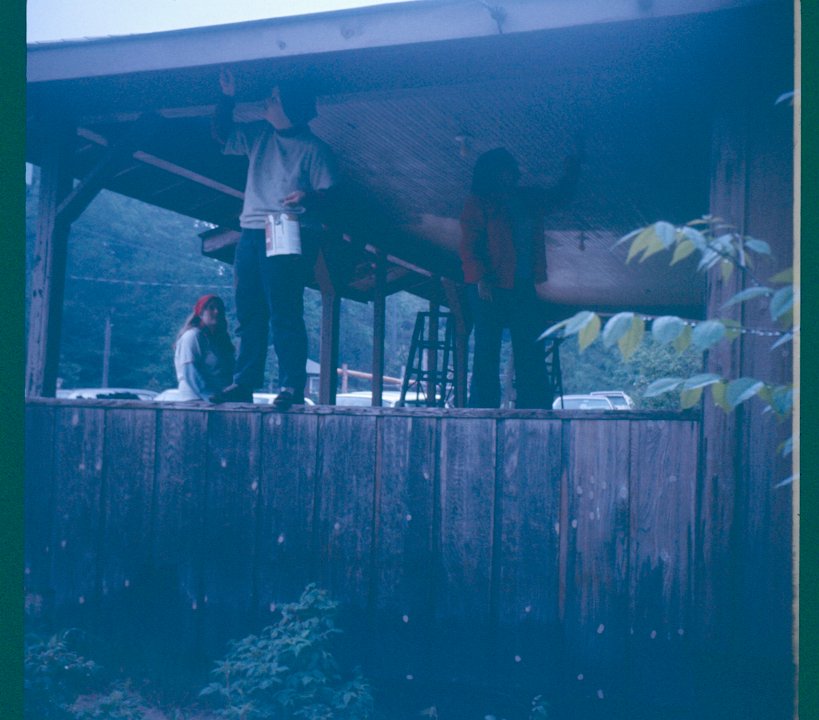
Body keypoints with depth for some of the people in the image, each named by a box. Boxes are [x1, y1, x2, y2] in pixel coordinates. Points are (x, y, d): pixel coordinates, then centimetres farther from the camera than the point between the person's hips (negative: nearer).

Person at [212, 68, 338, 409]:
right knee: (249, 311, 8)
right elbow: (221, 134, 19)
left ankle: (292, 386, -9)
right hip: (252, 231, 7)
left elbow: (327, 194, -7)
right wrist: (227, 97, 8)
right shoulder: (258, 135, 15)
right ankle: (244, 383, 14)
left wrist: (308, 197, -28)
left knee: (284, 313, -12)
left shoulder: (313, 148, -2)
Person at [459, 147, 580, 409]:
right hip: (490, 288, -5)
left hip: (523, 288, 6)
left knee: (531, 353, 2)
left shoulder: (530, 199, 17)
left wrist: (573, 161, 25)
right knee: (487, 351, -3)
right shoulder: (478, 202, 0)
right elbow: (468, 246, -8)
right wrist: (481, 278, -20)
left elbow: (562, 191, 34)